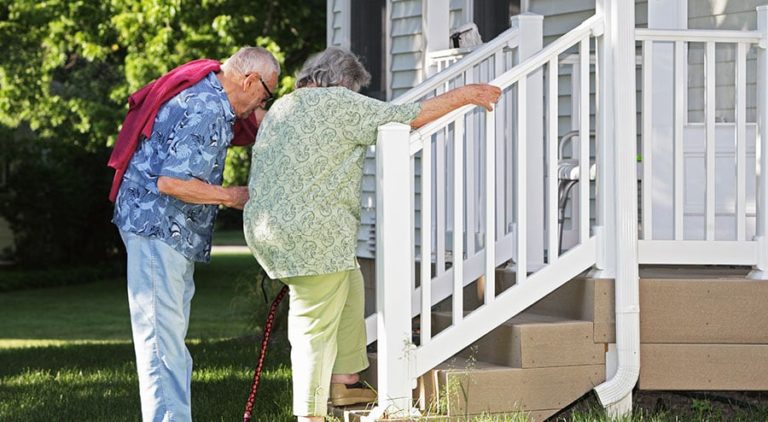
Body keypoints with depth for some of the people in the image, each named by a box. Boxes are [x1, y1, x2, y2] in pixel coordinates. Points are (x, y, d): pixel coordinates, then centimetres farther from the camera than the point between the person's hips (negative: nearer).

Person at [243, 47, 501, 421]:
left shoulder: (281, 107, 20)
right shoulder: (338, 103, -6)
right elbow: (406, 118, -6)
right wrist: (463, 95, 3)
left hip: (266, 229, 9)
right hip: (311, 235, -9)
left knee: (349, 286, 22)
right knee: (316, 324, -3)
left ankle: (343, 380, 24)